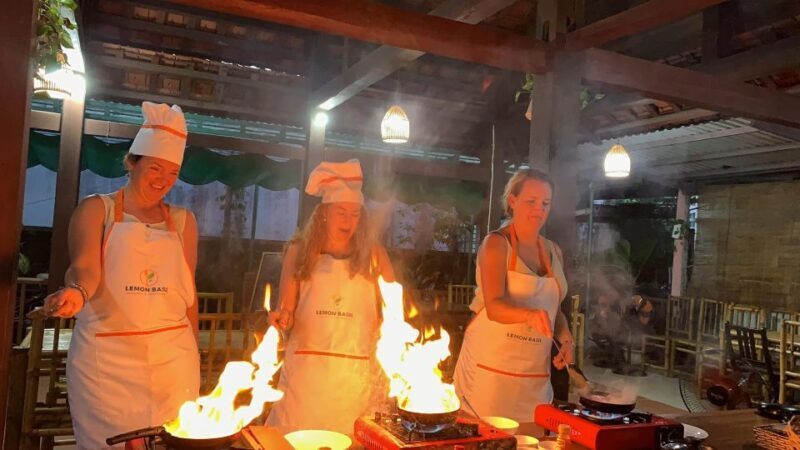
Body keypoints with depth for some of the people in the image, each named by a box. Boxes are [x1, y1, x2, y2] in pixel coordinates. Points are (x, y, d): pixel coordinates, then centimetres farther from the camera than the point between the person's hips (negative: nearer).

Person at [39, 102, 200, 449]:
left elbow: (187, 291, 11)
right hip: (106, 357, -2)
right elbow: (85, 267, -14)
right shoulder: (96, 209, 2)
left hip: (172, 358, 3)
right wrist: (77, 292, -36)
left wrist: (193, 354, 11)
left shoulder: (183, 221, 10)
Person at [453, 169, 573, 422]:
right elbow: (494, 306, -21)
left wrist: (565, 339, 1)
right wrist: (529, 314, -39)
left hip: (536, 372, 5)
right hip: (491, 366, -5)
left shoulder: (553, 252, 10)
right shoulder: (496, 244, -9)